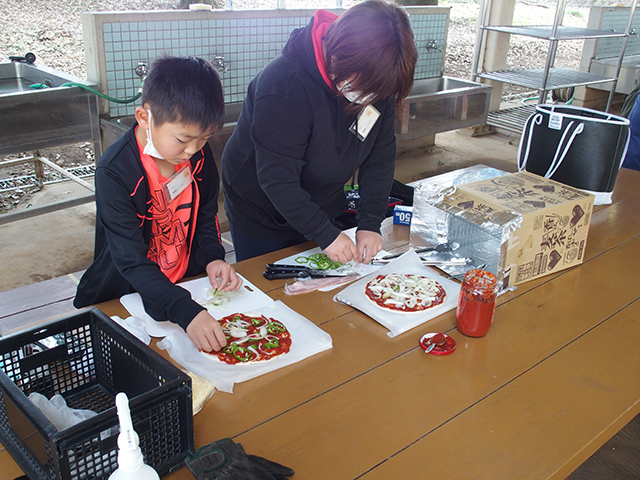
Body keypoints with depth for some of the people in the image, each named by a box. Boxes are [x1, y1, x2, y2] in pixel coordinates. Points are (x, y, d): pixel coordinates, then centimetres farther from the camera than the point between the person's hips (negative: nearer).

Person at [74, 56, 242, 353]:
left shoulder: (200, 154, -5)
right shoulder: (115, 171, -23)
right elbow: (131, 260, -27)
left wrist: (212, 258, -9)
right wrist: (186, 312, -39)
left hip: (187, 286, 4)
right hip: (121, 298, -4)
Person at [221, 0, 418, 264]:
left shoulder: (376, 81, -14)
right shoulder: (284, 86, -33)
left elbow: (380, 154, -7)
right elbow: (277, 179, -31)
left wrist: (370, 223, -15)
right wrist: (325, 234, -29)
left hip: (323, 209, 5)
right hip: (262, 218, -5)